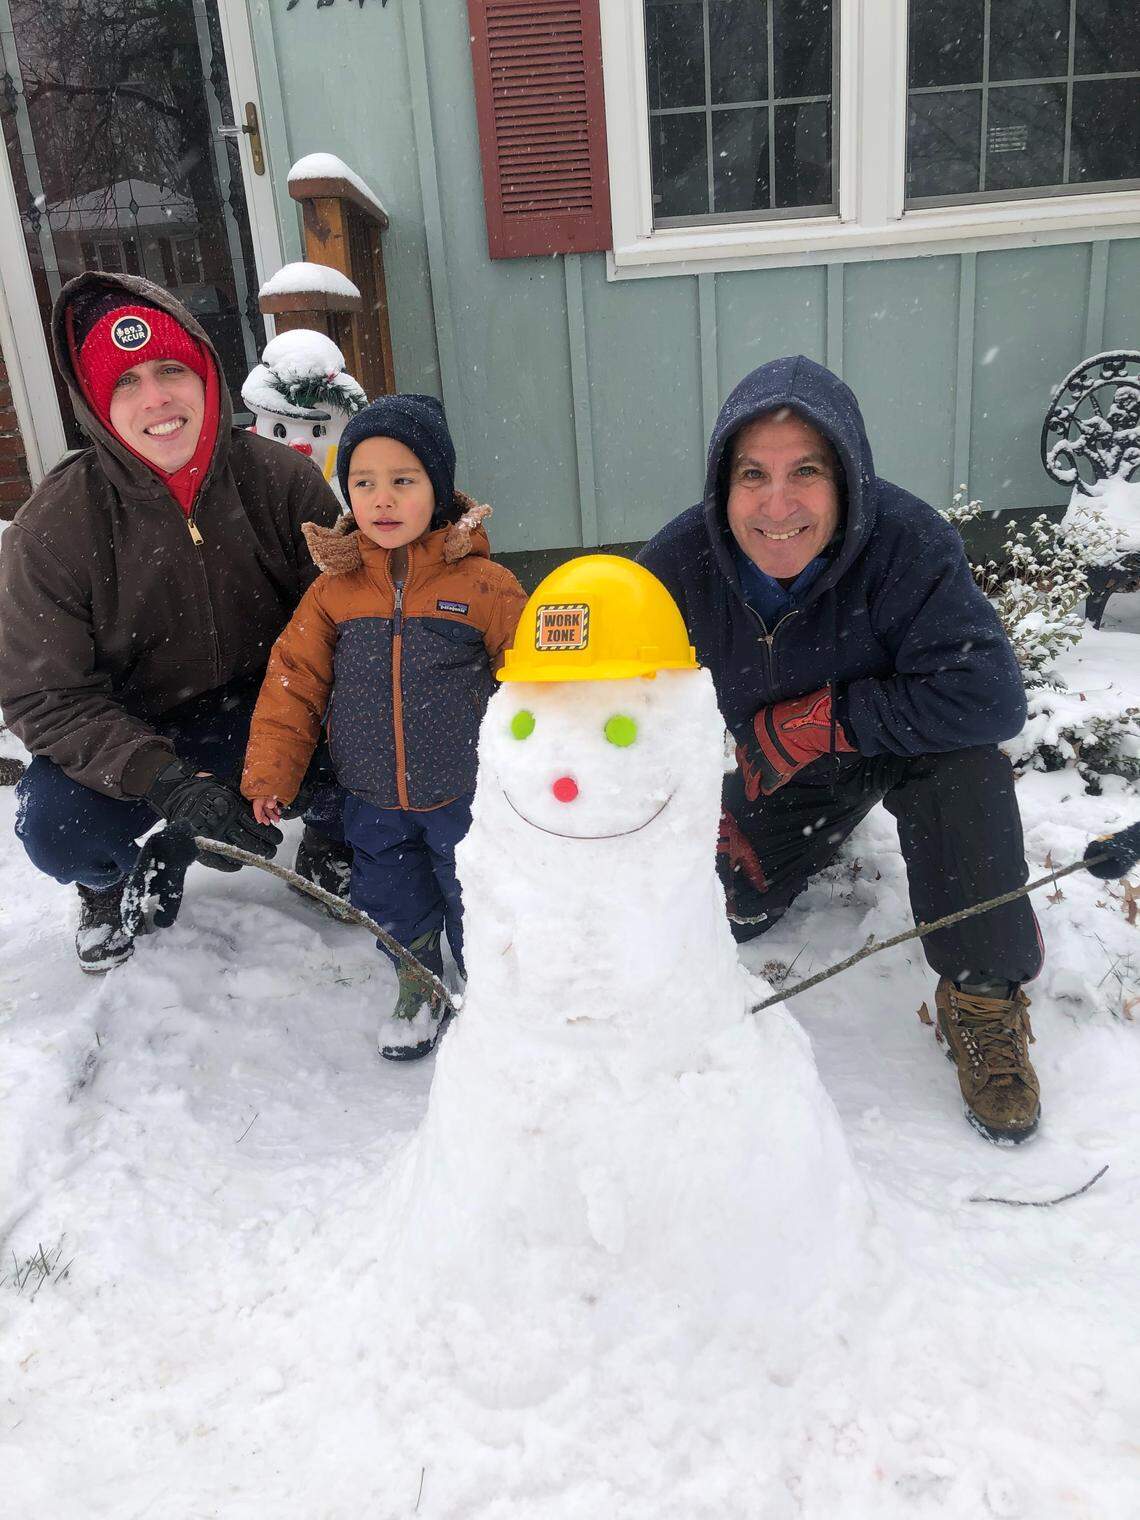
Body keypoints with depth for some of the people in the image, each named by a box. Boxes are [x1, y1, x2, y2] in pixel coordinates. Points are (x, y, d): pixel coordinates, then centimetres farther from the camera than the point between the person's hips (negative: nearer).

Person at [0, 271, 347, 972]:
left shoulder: (283, 479, -11)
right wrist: (169, 784, -30)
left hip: (271, 710, 1)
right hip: (135, 739, -1)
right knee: (56, 827, -27)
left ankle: (329, 844, 13)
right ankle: (117, 885, 12)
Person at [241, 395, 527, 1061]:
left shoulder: (482, 583, -12)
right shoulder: (335, 588, -3)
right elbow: (293, 681, -1)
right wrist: (269, 775, -4)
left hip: (464, 793, -3)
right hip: (374, 800, 3)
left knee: (475, 902, 11)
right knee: (392, 902, 17)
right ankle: (419, 987, 42)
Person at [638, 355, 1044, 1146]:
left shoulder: (905, 541, -35)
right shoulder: (680, 563, -25)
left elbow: (990, 695, -41)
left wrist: (822, 719, -35)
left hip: (904, 745, -3)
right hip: (780, 769, 4)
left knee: (968, 768, -36)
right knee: (730, 914, 7)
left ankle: (985, 999, -15)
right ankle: (828, 831, 39)